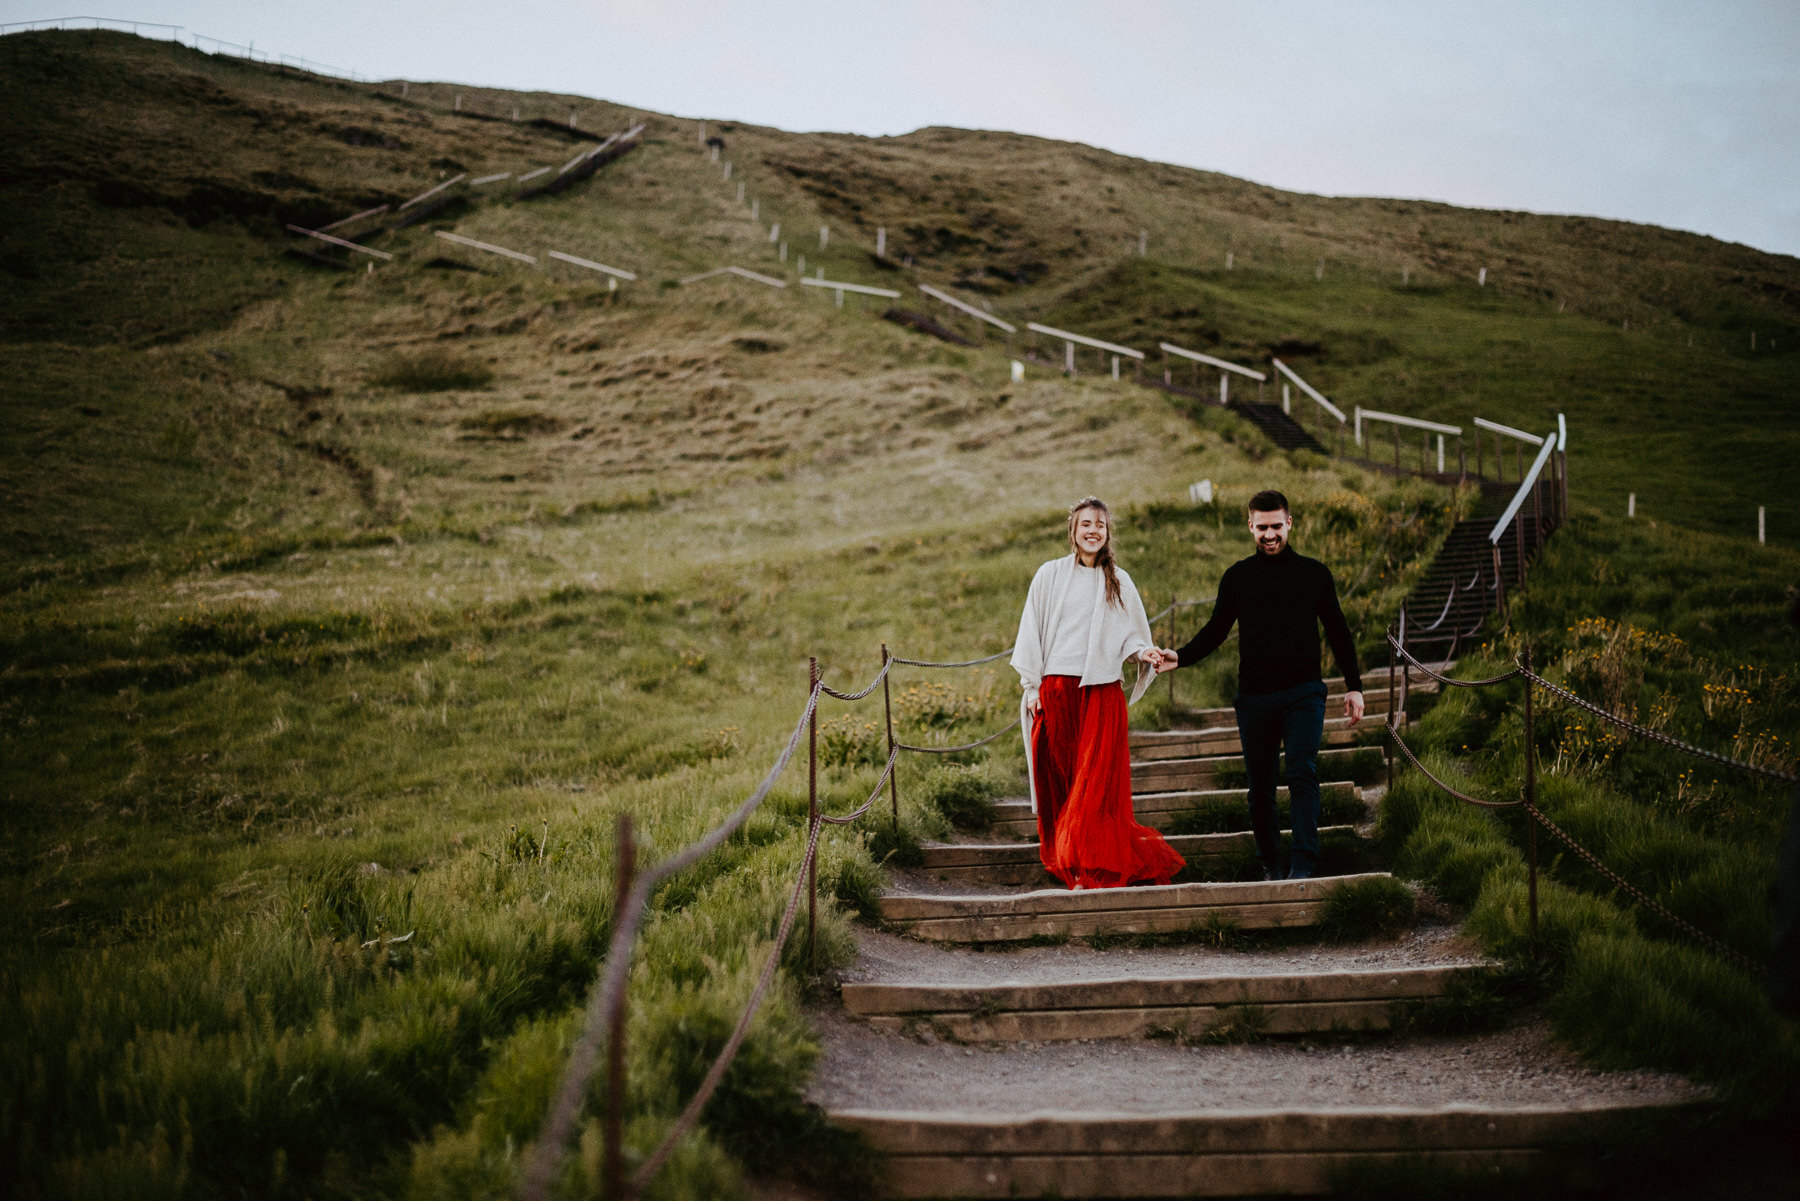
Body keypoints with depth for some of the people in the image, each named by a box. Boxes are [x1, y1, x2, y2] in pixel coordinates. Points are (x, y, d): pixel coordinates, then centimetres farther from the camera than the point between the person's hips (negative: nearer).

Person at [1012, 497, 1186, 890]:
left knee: (1098, 781, -5)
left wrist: (1143, 652, -8)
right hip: (1057, 690, -1)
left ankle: (1095, 867, -1)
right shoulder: (1050, 574, 6)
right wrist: (1032, 686, 0)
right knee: (1059, 779, 1)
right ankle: (1061, 860, 9)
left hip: (1103, 691, 1)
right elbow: (1032, 631, 6)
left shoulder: (1118, 581, 11)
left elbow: (1130, 634, 14)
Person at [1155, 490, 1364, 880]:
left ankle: (1303, 863, -22)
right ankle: (1270, 864, 18)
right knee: (1260, 786, 6)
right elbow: (1216, 630, 12)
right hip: (1254, 697, 2)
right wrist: (1180, 657, -5)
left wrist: (1353, 686, 10)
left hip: (1303, 693, -2)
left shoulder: (1313, 573, 7)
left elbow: (1338, 632, 14)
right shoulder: (1237, 577, 8)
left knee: (1302, 773, -17)